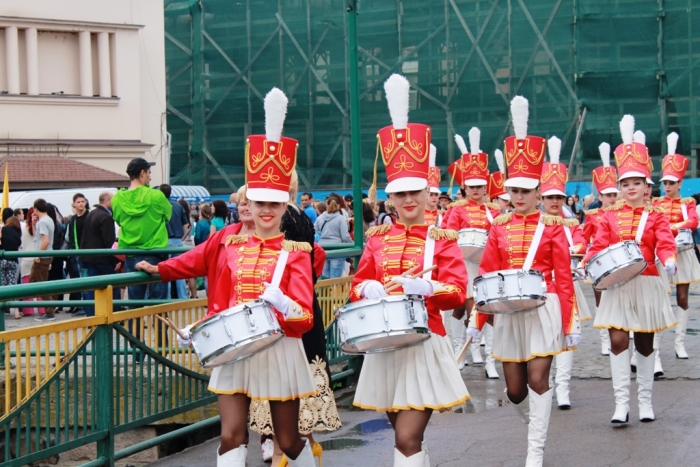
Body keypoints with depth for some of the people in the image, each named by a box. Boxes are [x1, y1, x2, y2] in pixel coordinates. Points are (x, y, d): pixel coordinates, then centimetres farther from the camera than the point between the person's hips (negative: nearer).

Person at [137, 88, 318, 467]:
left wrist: (284, 306, -33)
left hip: (279, 350, -2)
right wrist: (159, 270, 16)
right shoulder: (229, 239, 2)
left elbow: (304, 318, -14)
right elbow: (196, 261, 22)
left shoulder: (295, 251, -7)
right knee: (232, 436, -4)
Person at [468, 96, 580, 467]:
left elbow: (564, 277, -3)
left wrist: (571, 323, -5)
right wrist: (478, 319, 5)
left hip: (543, 309, -3)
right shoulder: (499, 226, 5)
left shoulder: (553, 226, -2)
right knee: (514, 389, 6)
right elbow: (487, 276, 7)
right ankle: (535, 423, 37)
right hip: (508, 311, 3)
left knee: (538, 379, -9)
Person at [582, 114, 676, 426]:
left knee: (644, 342, 9)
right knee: (618, 340, -10)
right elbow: (599, 245, 0)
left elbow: (665, 243, -11)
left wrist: (669, 261, -32)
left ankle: (645, 400, 19)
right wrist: (588, 265, -19)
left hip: (646, 285, 0)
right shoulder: (610, 216, 6)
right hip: (617, 286, 0)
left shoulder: (655, 216, 3)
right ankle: (621, 402, -10)